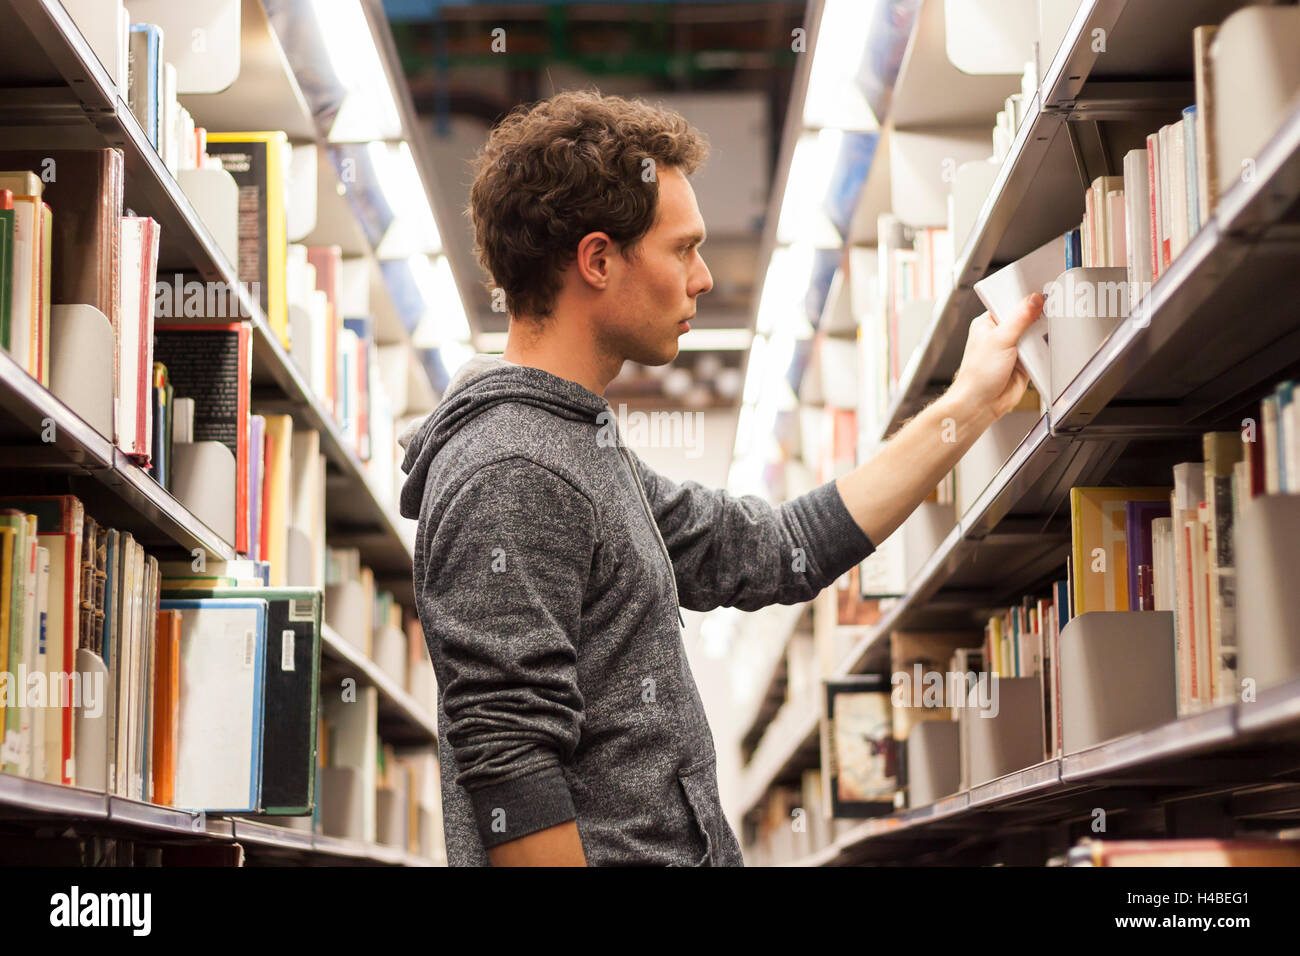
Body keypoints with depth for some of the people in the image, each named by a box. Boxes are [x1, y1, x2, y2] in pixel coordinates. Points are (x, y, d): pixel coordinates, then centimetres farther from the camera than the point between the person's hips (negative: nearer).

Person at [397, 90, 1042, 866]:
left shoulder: (585, 448, 13)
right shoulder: (510, 479, -19)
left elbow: (774, 554, 16)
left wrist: (970, 405, 18)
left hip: (688, 848, 10)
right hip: (609, 857, -10)